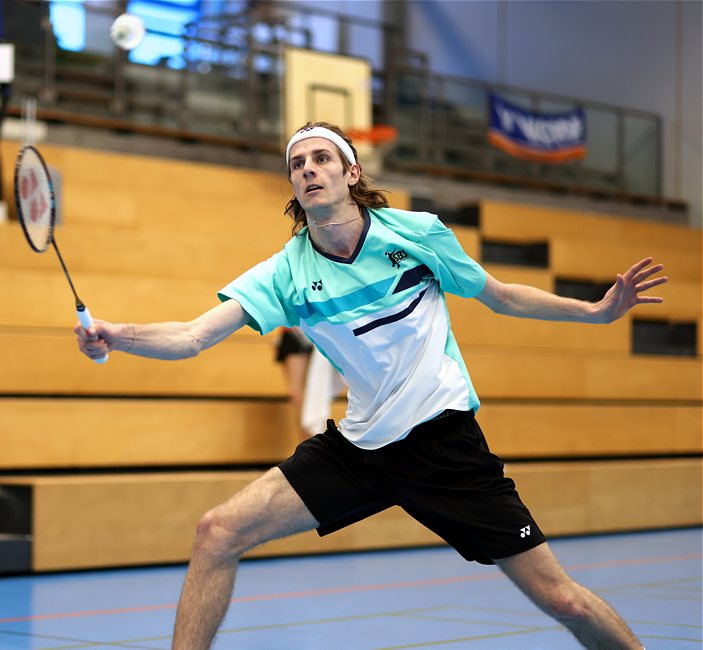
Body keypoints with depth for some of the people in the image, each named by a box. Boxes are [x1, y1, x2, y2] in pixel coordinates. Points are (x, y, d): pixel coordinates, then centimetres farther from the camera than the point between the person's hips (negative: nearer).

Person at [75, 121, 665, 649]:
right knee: (218, 533, -10)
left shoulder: (417, 232, -5)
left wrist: (599, 311, 7)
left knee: (561, 599, -6)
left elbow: (503, 297, 10)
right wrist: (114, 335, -33)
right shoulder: (286, 272, -4)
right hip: (357, 447, 2)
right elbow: (193, 336, -15)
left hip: (444, 438, -2)